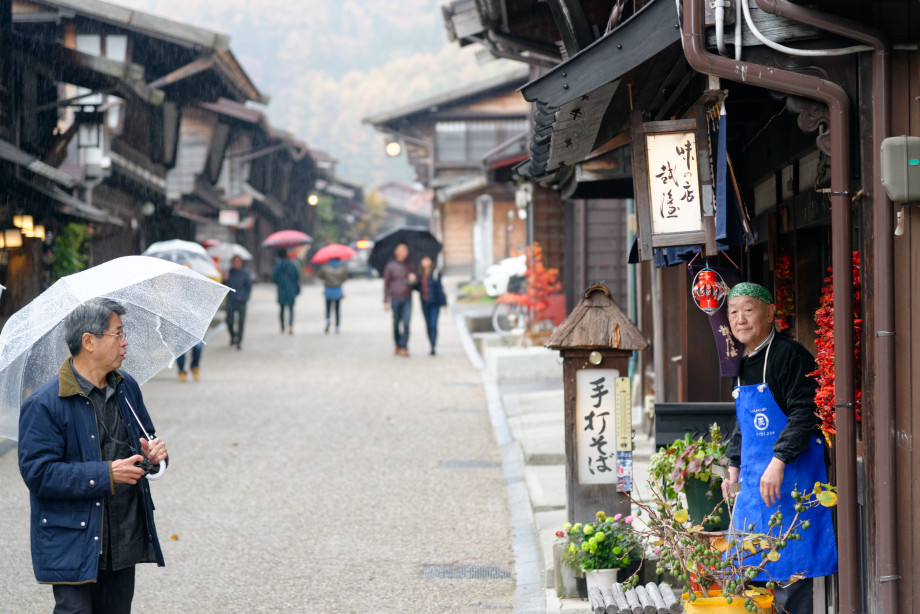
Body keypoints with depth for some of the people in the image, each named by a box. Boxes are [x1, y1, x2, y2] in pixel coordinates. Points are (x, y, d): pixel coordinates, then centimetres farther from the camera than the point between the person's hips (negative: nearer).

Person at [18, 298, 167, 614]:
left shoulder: (127, 388, 9)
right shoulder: (44, 404, -14)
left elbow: (145, 438, 24)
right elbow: (38, 474, -19)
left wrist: (153, 453, -1)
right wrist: (106, 475, -22)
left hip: (124, 539, 7)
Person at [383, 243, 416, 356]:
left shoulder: (411, 266, 10)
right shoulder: (390, 266, 3)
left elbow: (414, 283, 14)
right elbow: (386, 284, 4)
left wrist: (412, 280, -12)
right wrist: (385, 301, 0)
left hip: (407, 299, 1)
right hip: (395, 299, -1)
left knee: (406, 323, -11)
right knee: (396, 323, 6)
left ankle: (403, 347, -14)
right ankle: (397, 345, 23)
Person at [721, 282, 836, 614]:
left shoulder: (790, 355, -11)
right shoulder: (744, 363, 16)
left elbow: (805, 413, -19)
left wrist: (779, 461, -27)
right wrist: (734, 467, 22)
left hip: (791, 475, -9)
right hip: (753, 480, 9)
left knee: (789, 571, -8)